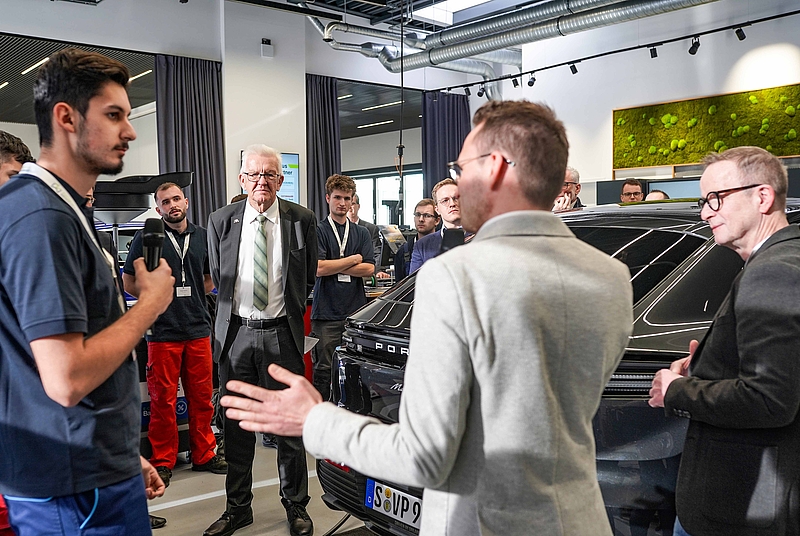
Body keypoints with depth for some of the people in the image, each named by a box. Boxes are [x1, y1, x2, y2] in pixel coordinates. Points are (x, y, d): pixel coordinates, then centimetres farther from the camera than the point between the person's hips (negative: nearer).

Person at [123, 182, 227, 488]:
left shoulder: (202, 237, 10)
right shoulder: (146, 238, -1)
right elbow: (129, 283, 3)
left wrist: (190, 298, 8)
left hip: (199, 328, 3)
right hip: (163, 331, -3)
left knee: (202, 397, 9)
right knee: (163, 400, 2)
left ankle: (204, 454, 22)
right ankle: (162, 462, 15)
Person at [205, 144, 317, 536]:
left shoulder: (301, 220, -1)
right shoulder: (221, 221, 2)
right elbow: (218, 277, 13)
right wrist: (235, 312, 13)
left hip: (282, 334, -2)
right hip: (236, 332, 2)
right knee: (236, 425, 12)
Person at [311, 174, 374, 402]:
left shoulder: (361, 233, 14)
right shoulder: (318, 230, 2)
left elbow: (368, 269, 2)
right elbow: (318, 268, -12)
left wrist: (335, 267, -6)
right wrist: (353, 260, -2)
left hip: (356, 310, 3)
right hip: (326, 312, -3)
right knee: (324, 368, 0)